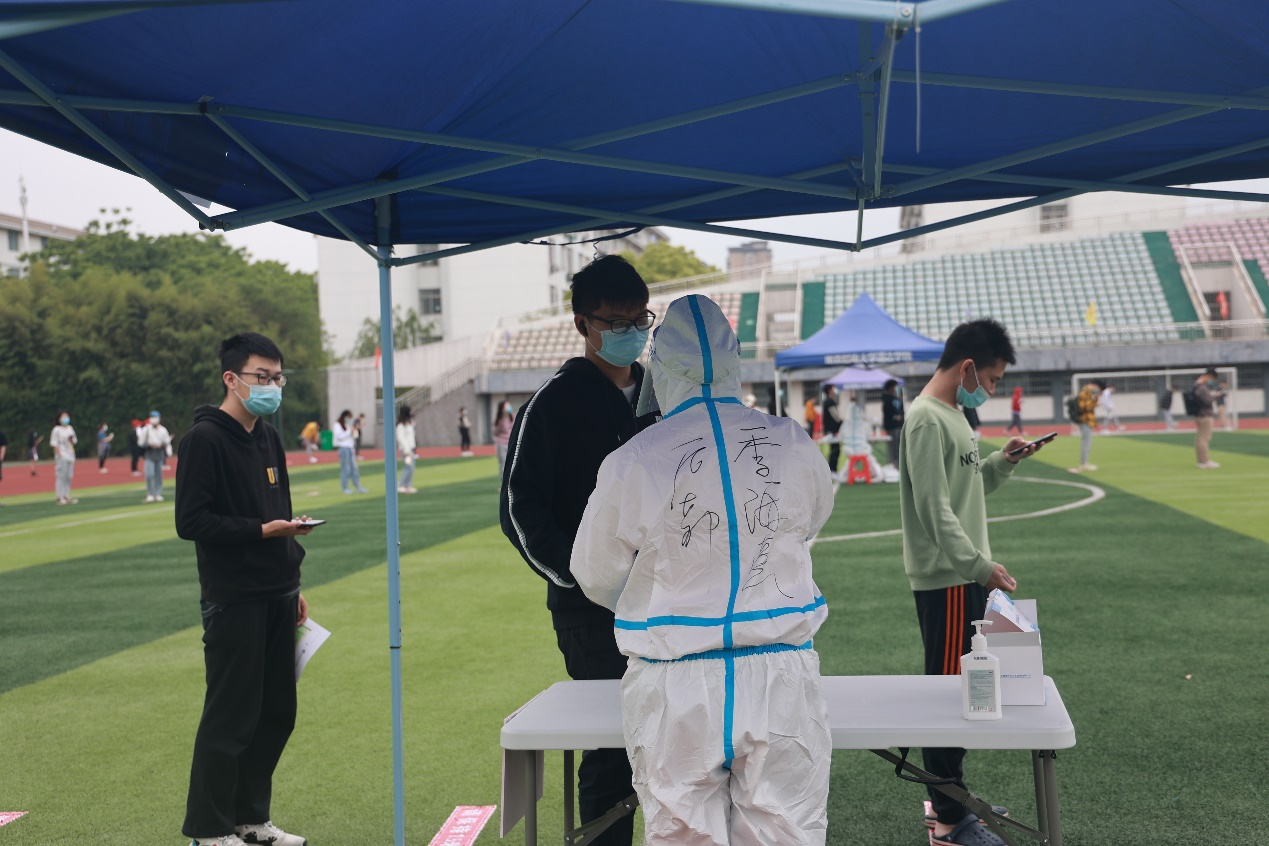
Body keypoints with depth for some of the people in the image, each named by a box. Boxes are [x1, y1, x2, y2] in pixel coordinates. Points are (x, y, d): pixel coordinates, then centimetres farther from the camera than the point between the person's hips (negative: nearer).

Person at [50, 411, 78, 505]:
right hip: (61, 456, -7)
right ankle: (60, 497, -9)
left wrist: (72, 439, 0)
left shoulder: (70, 429, 16)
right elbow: (54, 444, -10)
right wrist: (59, 455, -17)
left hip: (70, 455, 7)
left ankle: (67, 496, 14)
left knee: (69, 477, 9)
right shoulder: (57, 430, -5)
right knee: (61, 477, -9)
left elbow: (74, 441, 23)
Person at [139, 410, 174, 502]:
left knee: (159, 475, 6)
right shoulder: (146, 430, 0)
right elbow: (140, 443, -2)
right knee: (149, 475, -12)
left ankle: (158, 494, 14)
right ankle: (150, 494, -4)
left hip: (160, 456, 2)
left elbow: (167, 443, 8)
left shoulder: (163, 430, 5)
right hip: (149, 456, -2)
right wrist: (149, 444, -18)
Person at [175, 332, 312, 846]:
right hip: (233, 601, -8)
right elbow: (190, 522, -15)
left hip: (276, 599, 8)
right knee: (230, 717, -1)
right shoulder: (204, 438, -10)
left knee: (277, 713, 12)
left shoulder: (268, 438, 15)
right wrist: (260, 530, -22)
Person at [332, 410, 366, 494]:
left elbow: (354, 436, 21)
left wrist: (356, 429, 4)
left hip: (350, 448, 8)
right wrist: (350, 431, -14)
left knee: (354, 468, 5)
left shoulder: (348, 425, 20)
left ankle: (358, 487, 6)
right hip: (343, 448, -7)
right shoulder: (337, 425, -3)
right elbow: (339, 436, -16)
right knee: (345, 468, -7)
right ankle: (345, 488, -2)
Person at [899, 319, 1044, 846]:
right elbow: (935, 509, -21)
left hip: (964, 579, 10)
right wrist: (979, 565, -22)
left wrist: (1003, 462, 7)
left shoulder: (952, 415, 15)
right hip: (946, 581, -10)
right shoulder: (927, 419, -16)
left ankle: (949, 797, 29)